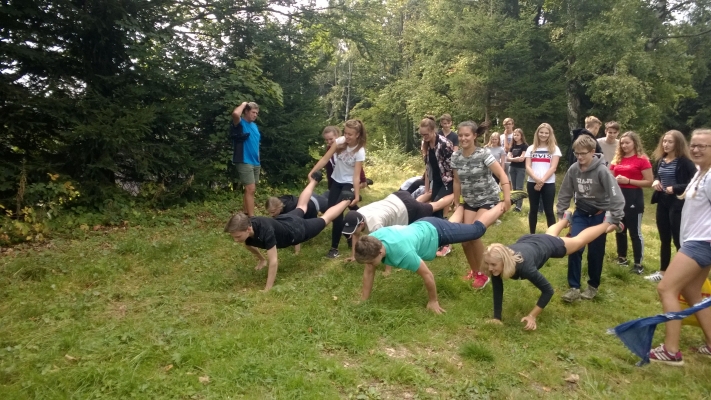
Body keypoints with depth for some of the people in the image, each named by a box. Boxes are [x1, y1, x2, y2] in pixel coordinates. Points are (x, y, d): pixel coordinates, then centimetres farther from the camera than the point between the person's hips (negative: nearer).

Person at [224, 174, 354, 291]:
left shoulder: (265, 232, -48)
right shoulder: (245, 226, -28)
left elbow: (273, 262, -43)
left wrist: (267, 289, -39)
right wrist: (261, 260, 6)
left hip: (296, 231, -6)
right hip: (283, 220, 6)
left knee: (325, 219, 19)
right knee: (301, 207, 35)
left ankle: (347, 199, 39)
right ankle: (313, 181, 58)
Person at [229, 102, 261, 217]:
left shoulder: (254, 126, 16)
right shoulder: (240, 123, -8)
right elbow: (235, 114, -30)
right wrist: (243, 104, -12)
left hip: (255, 162, 8)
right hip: (244, 162, -8)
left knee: (250, 190, 13)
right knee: (250, 189, -13)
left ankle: (245, 215, 24)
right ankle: (251, 218, -12)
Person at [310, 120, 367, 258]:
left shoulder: (360, 151, -21)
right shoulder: (339, 141, -12)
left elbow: (356, 176, -24)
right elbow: (325, 159, -11)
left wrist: (357, 196, -31)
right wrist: (312, 172, -20)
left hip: (349, 183, -5)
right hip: (336, 180, 5)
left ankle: (334, 248, -6)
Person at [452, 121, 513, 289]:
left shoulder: (483, 154, -18)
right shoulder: (456, 157, -4)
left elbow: (502, 175, -22)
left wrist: (507, 199, -32)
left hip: (488, 200, -5)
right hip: (470, 202, 5)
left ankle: (482, 274, 1)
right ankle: (474, 271, 22)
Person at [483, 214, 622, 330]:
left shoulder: (524, 266, -48)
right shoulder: (495, 266, -36)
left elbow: (548, 290, -36)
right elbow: (497, 291, -22)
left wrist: (532, 316, -36)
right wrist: (497, 318, -25)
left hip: (546, 244, -4)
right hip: (527, 241, 4)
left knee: (578, 240, 24)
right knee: (550, 233, 38)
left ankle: (607, 224, 51)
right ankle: (566, 219, 71)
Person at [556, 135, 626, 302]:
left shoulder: (602, 170, -21)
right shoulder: (573, 169, -9)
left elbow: (616, 196, -21)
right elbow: (565, 193, 3)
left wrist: (615, 220, -21)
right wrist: (561, 214, 3)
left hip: (599, 214, -3)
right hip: (581, 213, 3)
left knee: (595, 252, 5)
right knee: (574, 248, -6)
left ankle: (593, 286, 25)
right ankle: (574, 287, 3)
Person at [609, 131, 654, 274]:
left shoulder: (642, 160, -7)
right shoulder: (617, 159, 10)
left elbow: (649, 182, -11)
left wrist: (628, 181, -18)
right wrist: (614, 180, -2)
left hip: (634, 197, -6)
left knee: (635, 232, -2)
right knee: (620, 230, 14)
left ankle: (638, 264, 6)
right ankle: (622, 258, 27)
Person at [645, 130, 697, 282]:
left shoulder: (684, 161, -12)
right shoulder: (660, 160, 8)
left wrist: (675, 188, -21)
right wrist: (656, 181, 2)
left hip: (677, 204, -7)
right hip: (662, 203, 7)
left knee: (678, 240, -2)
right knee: (664, 239, 16)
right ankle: (662, 272, 27)